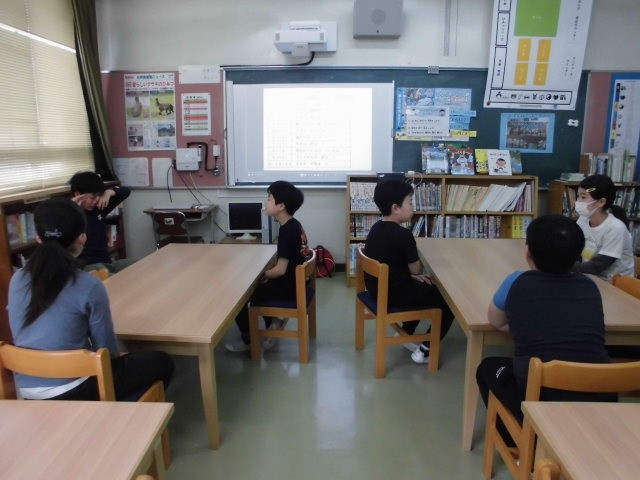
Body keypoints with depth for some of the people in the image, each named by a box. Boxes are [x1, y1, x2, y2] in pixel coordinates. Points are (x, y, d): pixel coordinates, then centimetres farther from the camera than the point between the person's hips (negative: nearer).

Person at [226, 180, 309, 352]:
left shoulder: (287, 230, -24)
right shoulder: (294, 225, 5)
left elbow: (280, 270, -25)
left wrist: (261, 275, -8)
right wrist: (265, 273, 8)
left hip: (287, 287, -9)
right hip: (295, 282, 9)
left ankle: (248, 341, 14)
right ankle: (271, 323, 21)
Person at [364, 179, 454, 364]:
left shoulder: (376, 228, 4)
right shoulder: (403, 234, -22)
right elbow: (416, 269, -12)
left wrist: (412, 276, 10)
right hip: (395, 296, -9)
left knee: (423, 285, 32)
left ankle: (406, 334, 35)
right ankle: (425, 350, 8)